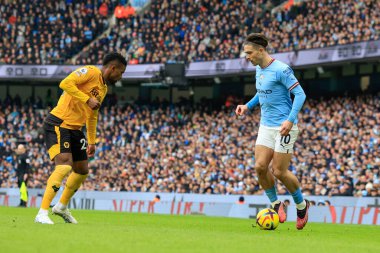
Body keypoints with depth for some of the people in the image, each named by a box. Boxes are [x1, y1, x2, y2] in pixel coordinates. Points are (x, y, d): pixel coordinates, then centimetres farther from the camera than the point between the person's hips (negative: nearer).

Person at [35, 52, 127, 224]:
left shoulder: (104, 89, 19)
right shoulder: (91, 72, -10)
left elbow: (92, 117, 29)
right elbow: (65, 84, -24)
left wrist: (91, 142, 27)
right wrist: (88, 99, -24)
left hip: (75, 129, 10)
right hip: (58, 124, -10)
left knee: (82, 171, 15)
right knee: (65, 166, -23)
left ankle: (62, 207, 36)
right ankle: (42, 213, -25)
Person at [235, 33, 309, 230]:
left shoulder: (281, 70, -16)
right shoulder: (259, 70, 10)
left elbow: (300, 94, -17)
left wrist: (290, 120, -26)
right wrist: (248, 106, 11)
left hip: (284, 127, -8)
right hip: (266, 126, 8)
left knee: (279, 172, -6)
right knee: (260, 167, -4)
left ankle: (301, 205, 17)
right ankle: (276, 205, 14)